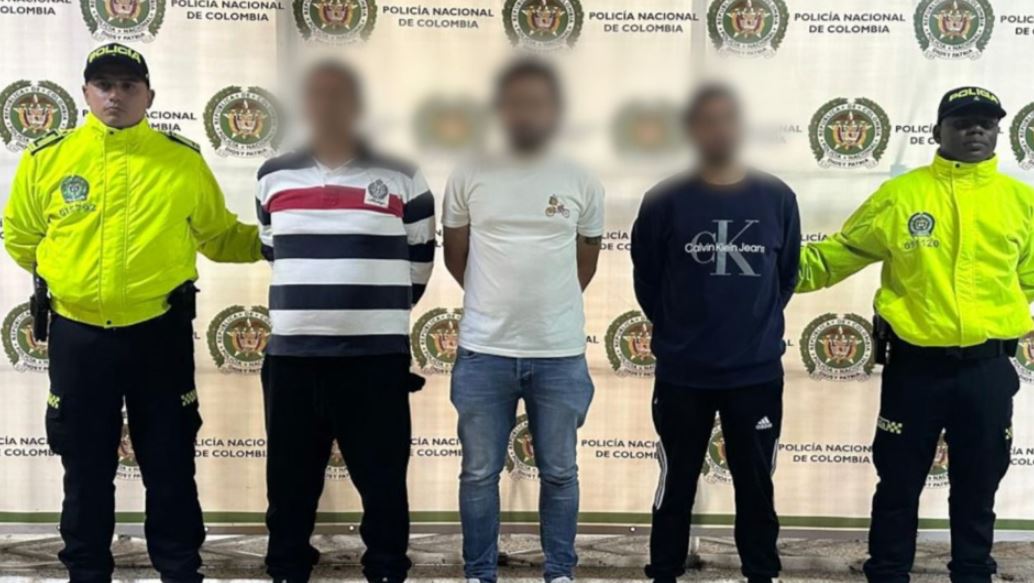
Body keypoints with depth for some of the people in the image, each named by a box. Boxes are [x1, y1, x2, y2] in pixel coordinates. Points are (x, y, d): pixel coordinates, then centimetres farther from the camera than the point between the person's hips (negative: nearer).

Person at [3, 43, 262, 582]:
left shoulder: (183, 160, 0)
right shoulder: (46, 157, 1)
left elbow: (217, 235, 10)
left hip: (158, 334, -1)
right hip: (78, 336, 1)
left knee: (170, 465, 8)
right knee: (86, 468, 12)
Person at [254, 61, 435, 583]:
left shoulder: (401, 178, 2)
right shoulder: (274, 177, 9)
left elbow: (419, 261, 10)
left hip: (377, 355, -2)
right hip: (291, 353, 2)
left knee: (383, 476, 4)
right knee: (290, 476, 9)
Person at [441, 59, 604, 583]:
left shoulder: (582, 183, 1)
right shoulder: (470, 177, -1)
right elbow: (454, 254, 11)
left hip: (561, 354, 1)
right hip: (483, 352, 0)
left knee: (560, 473, 12)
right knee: (480, 473, 10)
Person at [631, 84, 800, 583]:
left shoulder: (777, 198, -2)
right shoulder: (665, 201, -7)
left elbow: (787, 275, 9)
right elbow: (645, 278, 3)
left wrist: (759, 325, 11)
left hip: (758, 372, 1)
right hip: (681, 374, -1)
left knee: (756, 486, 13)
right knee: (676, 485, 12)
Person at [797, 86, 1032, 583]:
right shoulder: (900, 194, -1)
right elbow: (837, 254, 4)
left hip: (988, 369, 2)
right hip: (915, 365, -2)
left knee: (977, 489, 14)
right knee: (899, 485, 9)